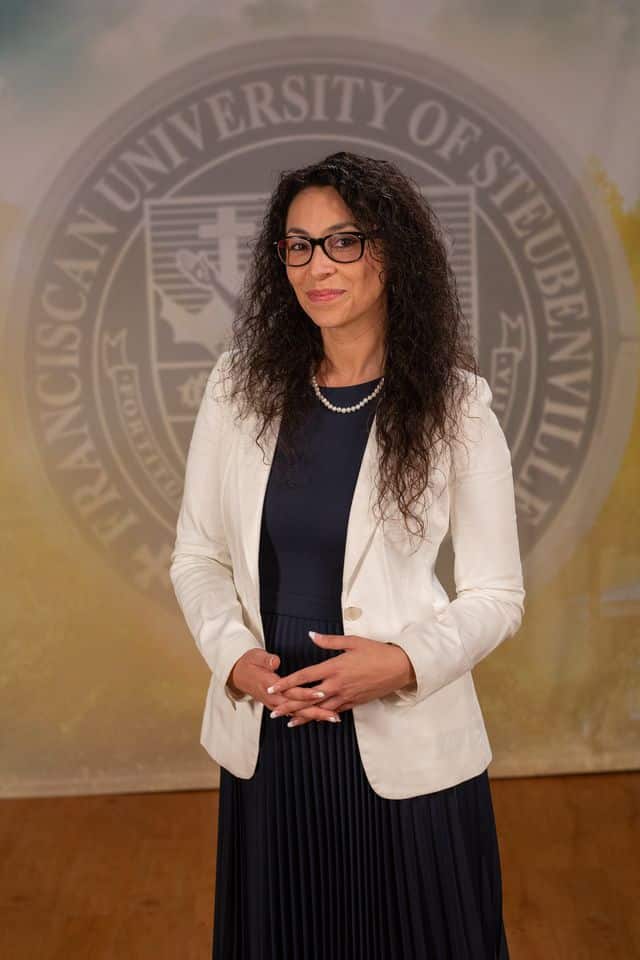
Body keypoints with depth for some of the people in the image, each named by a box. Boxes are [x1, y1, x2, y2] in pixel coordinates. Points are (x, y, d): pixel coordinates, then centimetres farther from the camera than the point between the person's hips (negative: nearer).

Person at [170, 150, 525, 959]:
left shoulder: (454, 405, -7)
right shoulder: (239, 387, 0)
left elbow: (496, 596, -4)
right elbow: (196, 556, 5)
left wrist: (405, 662, -20)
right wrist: (233, 656, -12)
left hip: (404, 746, -2)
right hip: (264, 742, 2)